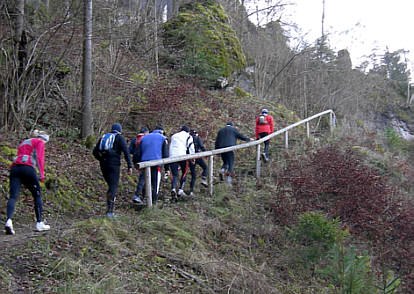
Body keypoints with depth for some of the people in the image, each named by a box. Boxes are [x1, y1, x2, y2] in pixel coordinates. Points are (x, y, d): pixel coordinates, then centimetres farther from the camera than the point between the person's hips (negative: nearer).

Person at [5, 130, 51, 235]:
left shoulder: (23, 142, 32)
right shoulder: (39, 142, 12)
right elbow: (39, 157, -3)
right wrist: (42, 174, -9)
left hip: (14, 167, 5)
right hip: (27, 167, -5)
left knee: (13, 196, -6)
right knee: (37, 195, 10)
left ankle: (9, 220, -29)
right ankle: (39, 223, 11)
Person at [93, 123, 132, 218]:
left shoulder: (103, 137, 17)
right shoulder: (120, 138, 3)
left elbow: (94, 152, 13)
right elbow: (126, 152, -9)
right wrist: (130, 166, -8)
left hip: (103, 165, 5)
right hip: (114, 165, -5)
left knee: (111, 186, 17)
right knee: (113, 188, -5)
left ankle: (109, 209, 13)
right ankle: (109, 211, -14)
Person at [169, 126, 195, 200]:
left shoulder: (173, 136, 27)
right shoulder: (188, 136, 13)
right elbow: (191, 147, 4)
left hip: (172, 156, 3)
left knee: (174, 175, 2)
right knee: (184, 173, 13)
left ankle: (173, 189, -22)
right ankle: (180, 190, 3)